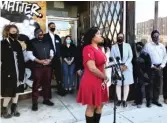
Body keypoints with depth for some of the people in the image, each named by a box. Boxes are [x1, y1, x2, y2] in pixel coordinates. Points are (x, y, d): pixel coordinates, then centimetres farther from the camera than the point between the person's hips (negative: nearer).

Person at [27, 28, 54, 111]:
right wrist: (40, 61, -16)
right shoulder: (32, 42, -1)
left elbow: (51, 51, 14)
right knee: (36, 84, 0)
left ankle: (46, 99, 26)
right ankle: (35, 102, 11)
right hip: (37, 66, -4)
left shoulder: (47, 42, 13)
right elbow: (29, 55, -8)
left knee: (47, 83, 12)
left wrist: (50, 59, -6)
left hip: (48, 66, 5)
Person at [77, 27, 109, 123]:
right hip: (91, 82, -9)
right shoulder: (88, 49, -17)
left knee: (100, 105, 17)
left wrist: (104, 78, 0)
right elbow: (92, 68, -24)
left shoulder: (99, 49, 12)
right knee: (91, 106, 7)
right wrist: (105, 77, -11)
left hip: (100, 81, 9)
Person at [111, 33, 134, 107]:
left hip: (127, 67, 0)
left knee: (126, 84, 1)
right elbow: (112, 58, 0)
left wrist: (125, 65, -12)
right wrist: (119, 66, -12)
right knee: (118, 84, 3)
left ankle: (124, 100, 9)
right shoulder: (113, 47, 6)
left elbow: (130, 56, 1)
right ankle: (119, 99, 13)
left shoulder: (127, 46, 7)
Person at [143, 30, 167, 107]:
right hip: (150, 67, -5)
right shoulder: (148, 45, -6)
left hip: (159, 68, 5)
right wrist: (152, 66, -12)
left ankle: (155, 100, 23)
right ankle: (149, 100, 13)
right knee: (150, 85, 0)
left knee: (158, 85, 10)